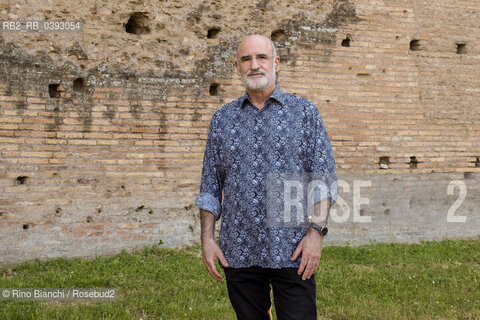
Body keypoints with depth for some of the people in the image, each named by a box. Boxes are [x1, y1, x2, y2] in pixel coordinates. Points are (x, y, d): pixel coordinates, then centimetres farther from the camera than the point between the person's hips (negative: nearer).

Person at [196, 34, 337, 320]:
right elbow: (210, 186, 12)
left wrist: (316, 231, -11)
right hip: (238, 253, 3)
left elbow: (324, 179, 0)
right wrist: (207, 238, 4)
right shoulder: (223, 119, 11)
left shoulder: (305, 113, 4)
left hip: (292, 252, -2)